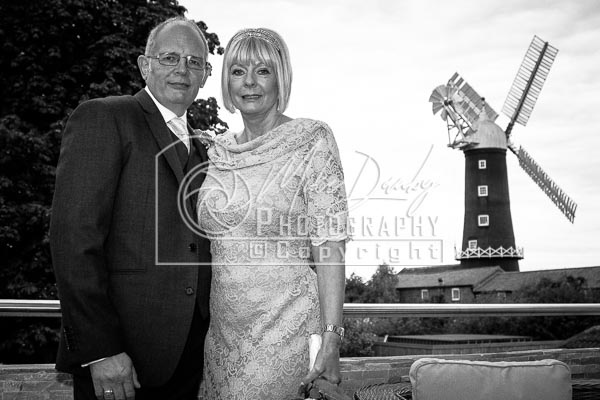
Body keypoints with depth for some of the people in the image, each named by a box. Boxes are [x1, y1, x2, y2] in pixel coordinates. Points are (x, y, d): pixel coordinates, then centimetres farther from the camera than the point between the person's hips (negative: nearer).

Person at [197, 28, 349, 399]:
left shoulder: (311, 139, -6)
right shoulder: (216, 150, 9)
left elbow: (330, 244, -12)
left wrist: (331, 338, -17)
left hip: (284, 326, -5)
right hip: (223, 327, 5)